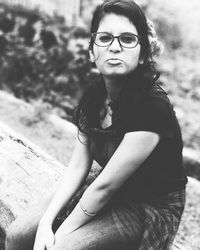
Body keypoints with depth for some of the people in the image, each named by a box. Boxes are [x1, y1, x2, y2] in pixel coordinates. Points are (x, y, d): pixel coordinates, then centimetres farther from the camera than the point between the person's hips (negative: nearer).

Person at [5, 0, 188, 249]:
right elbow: (77, 166, -2)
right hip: (112, 195, 6)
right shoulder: (94, 96, -3)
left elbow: (105, 185, -23)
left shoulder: (152, 108, -26)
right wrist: (46, 222, -10)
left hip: (151, 208, -6)